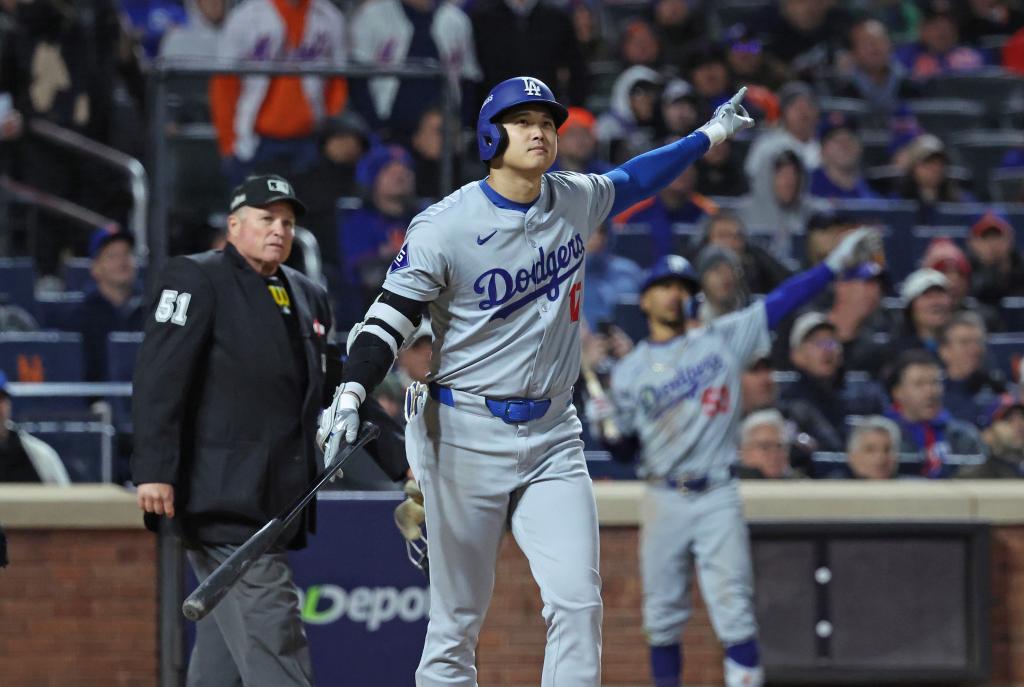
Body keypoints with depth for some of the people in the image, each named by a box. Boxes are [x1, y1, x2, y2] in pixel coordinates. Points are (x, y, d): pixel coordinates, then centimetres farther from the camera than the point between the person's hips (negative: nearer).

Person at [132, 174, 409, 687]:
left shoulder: (308, 296, 21)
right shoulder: (196, 280, -2)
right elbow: (159, 378, -11)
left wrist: (401, 463, 21)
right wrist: (154, 470, -21)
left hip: (278, 505, 8)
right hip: (224, 503, -8)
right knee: (271, 635, -15)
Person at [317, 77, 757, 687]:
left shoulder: (577, 201, 6)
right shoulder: (445, 228, -10)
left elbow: (632, 181, 28)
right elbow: (390, 319, -13)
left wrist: (711, 135, 34)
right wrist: (350, 396, -28)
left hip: (552, 435, 4)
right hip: (465, 433, -4)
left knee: (579, 603, -8)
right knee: (458, 617, -1)